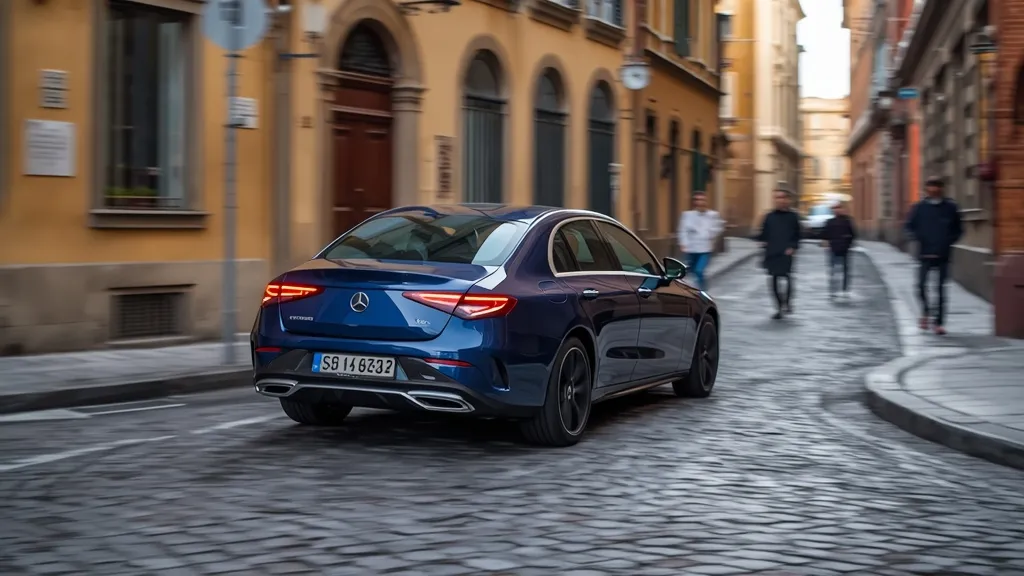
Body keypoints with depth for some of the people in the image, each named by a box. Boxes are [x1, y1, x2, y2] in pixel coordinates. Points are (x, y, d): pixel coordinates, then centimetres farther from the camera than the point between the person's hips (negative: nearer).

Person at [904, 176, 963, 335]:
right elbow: (909, 226, 7)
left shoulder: (951, 207, 5)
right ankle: (926, 310, 20)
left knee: (941, 289, 0)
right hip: (925, 254, 0)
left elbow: (958, 229, 11)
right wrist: (920, 238, -9)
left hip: (943, 255, 0)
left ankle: (939, 322, 4)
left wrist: (949, 241, -4)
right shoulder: (919, 207, 4)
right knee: (921, 284, -7)